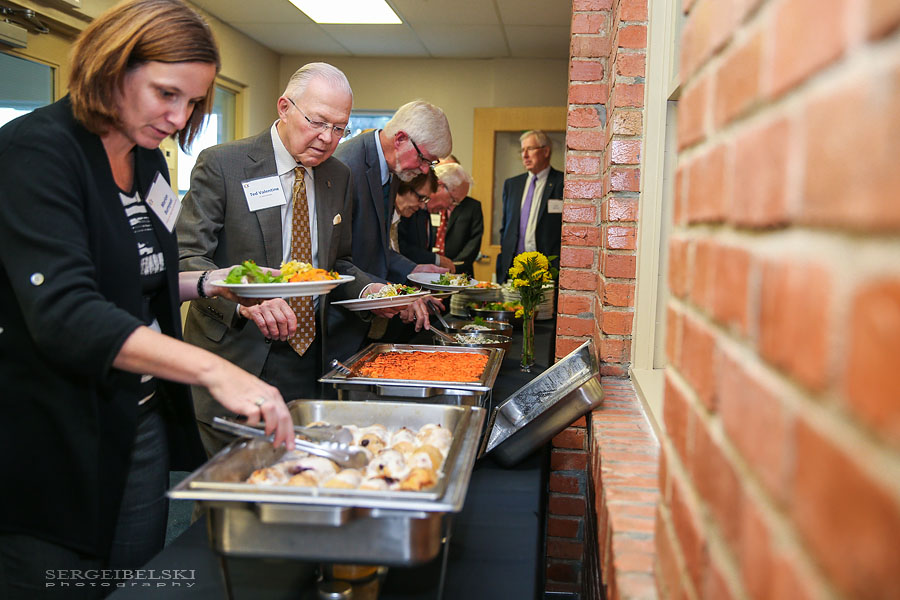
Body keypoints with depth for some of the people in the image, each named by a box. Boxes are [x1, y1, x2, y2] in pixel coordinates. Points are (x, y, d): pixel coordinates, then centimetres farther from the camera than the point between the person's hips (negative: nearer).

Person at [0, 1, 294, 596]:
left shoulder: (149, 162, 9)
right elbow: (63, 312, -30)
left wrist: (207, 283, 1)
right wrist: (212, 369, -38)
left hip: (143, 423, 8)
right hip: (56, 441, -7)